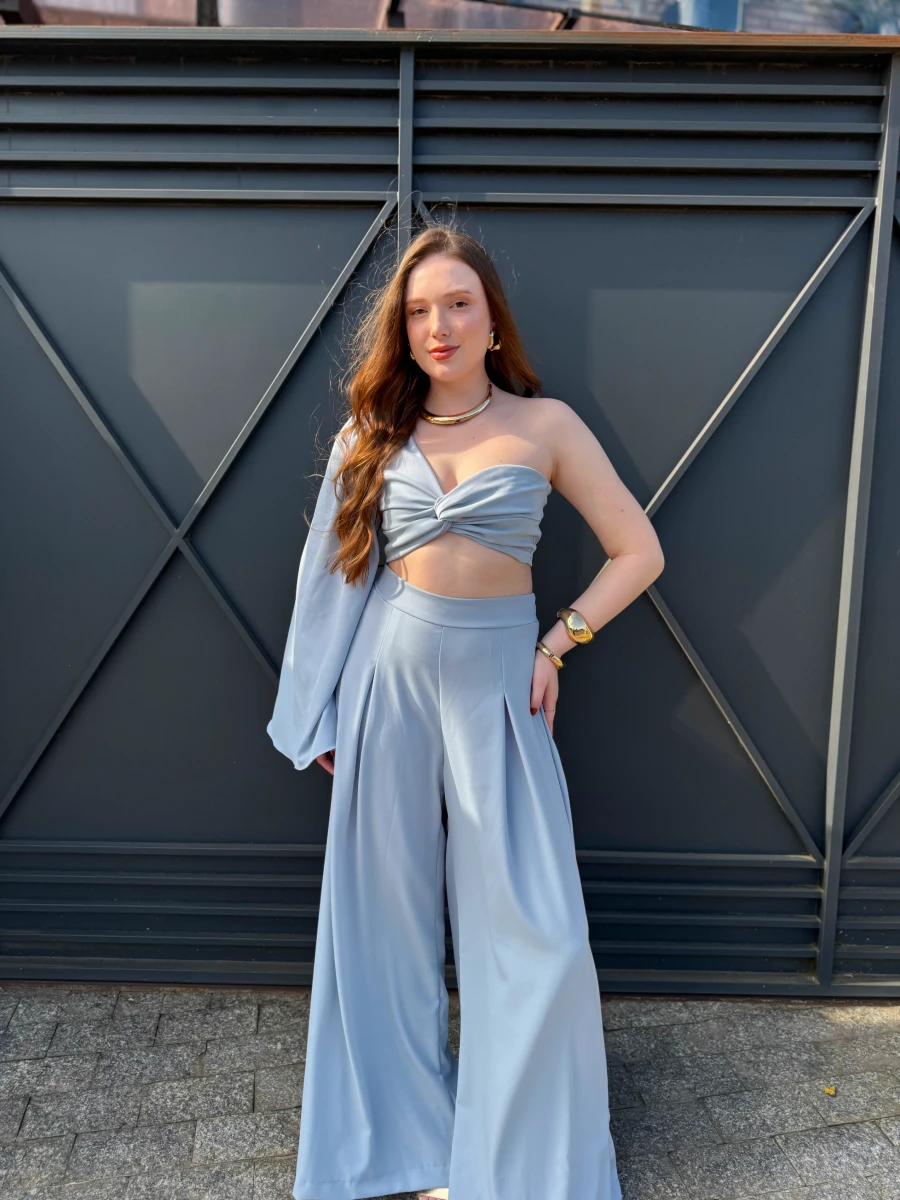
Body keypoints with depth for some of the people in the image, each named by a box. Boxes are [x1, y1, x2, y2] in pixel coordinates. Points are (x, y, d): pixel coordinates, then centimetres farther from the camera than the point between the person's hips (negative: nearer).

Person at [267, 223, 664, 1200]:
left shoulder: (545, 423, 1)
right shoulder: (371, 434, 6)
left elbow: (638, 551, 3)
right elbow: (334, 573, 9)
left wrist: (558, 644, -4)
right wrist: (322, 715, 8)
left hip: (497, 678, -1)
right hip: (390, 672, 2)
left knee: (535, 930, 0)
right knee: (388, 909, 10)